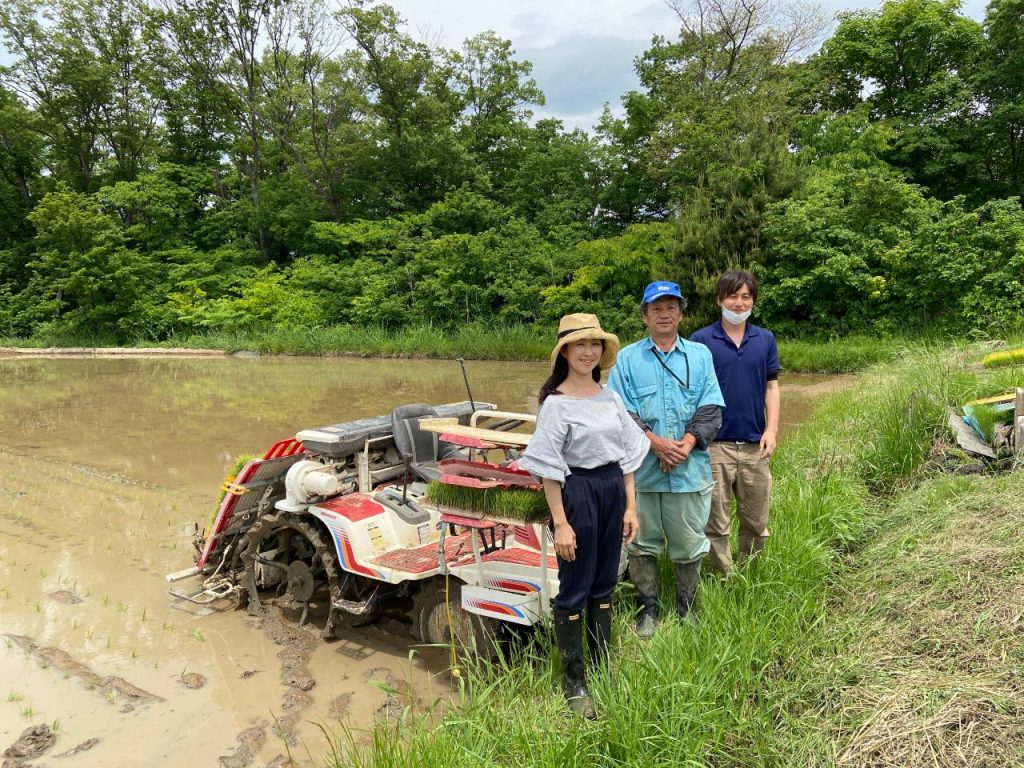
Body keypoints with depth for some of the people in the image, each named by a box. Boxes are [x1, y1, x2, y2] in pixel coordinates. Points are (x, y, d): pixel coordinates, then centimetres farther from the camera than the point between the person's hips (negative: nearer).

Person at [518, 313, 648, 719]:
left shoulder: (610, 397, 6)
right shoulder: (556, 403, -11)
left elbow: (626, 454, 11)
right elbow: (550, 469, -12)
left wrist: (630, 505, 7)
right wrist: (560, 522, -15)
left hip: (612, 490, 6)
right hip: (577, 493, -6)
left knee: (604, 584, 16)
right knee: (574, 588, 4)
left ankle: (603, 667, 32)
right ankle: (574, 682, 17)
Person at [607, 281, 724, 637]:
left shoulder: (700, 355, 9)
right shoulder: (627, 358, 4)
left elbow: (710, 410, 1)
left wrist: (685, 446, -13)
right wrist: (656, 443, -16)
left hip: (690, 469, 1)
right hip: (642, 470, -1)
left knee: (689, 544, 10)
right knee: (643, 543, 9)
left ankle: (686, 607, 28)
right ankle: (647, 608, 25)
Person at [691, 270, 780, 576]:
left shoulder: (766, 339, 8)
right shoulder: (701, 339, -2)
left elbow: (771, 386, 9)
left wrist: (772, 429, -3)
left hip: (755, 445, 3)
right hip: (715, 445, -3)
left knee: (756, 522, 13)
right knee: (716, 523, 4)